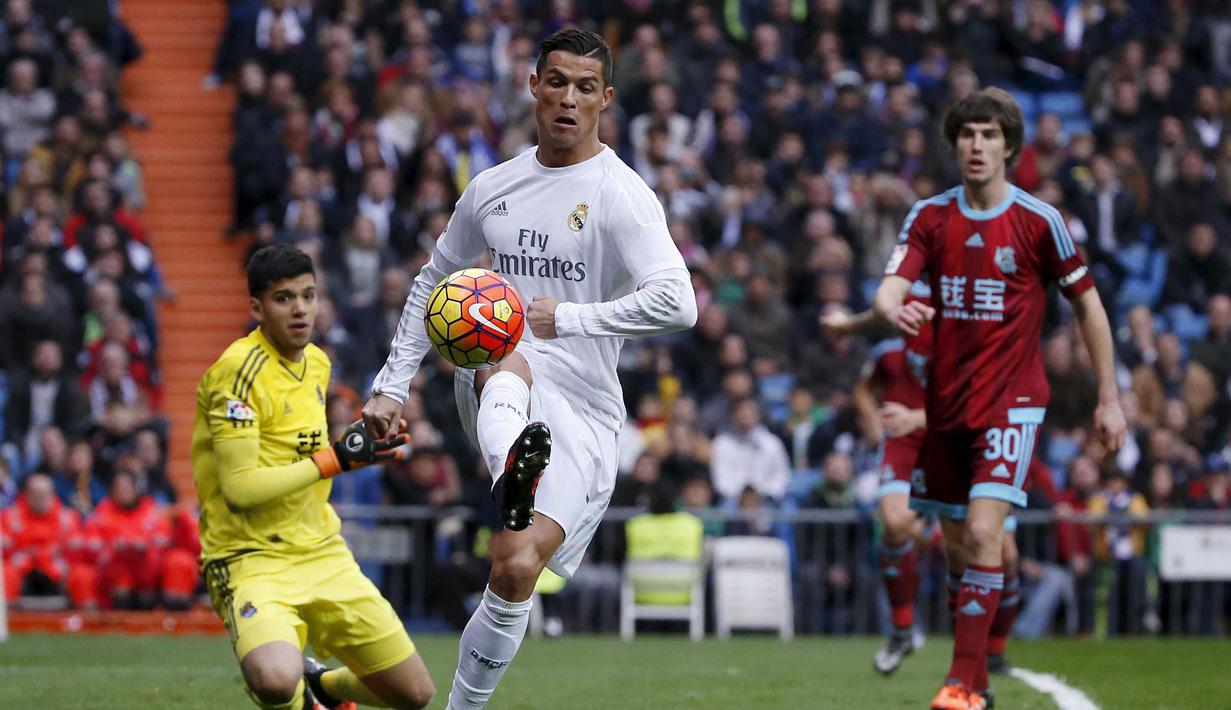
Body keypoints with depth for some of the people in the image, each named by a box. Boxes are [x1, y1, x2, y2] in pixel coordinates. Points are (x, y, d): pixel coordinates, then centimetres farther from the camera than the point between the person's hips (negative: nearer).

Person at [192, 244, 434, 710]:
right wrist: (336, 460, -20)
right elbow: (239, 487, -23)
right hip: (253, 561, -7)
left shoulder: (318, 363, 9)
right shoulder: (239, 371, -16)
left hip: (323, 555, 7)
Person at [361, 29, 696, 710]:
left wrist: (569, 317, -19)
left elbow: (677, 302, -17)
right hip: (492, 385, 2)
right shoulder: (492, 188, 12)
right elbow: (434, 282, 26)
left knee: (516, 567, -15)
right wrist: (392, 385, 20)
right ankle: (512, 469, -69)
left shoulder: (621, 195, -4)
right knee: (508, 358, -36)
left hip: (581, 410, -2)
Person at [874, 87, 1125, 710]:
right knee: (957, 541, 9)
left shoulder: (1039, 221, -6)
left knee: (983, 533, -18)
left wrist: (1109, 398, 2)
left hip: (1010, 401, -4)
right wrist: (893, 309, -36)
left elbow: (1088, 305, 3)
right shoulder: (929, 216, 2)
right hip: (945, 403, 4)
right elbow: (891, 287, -11)